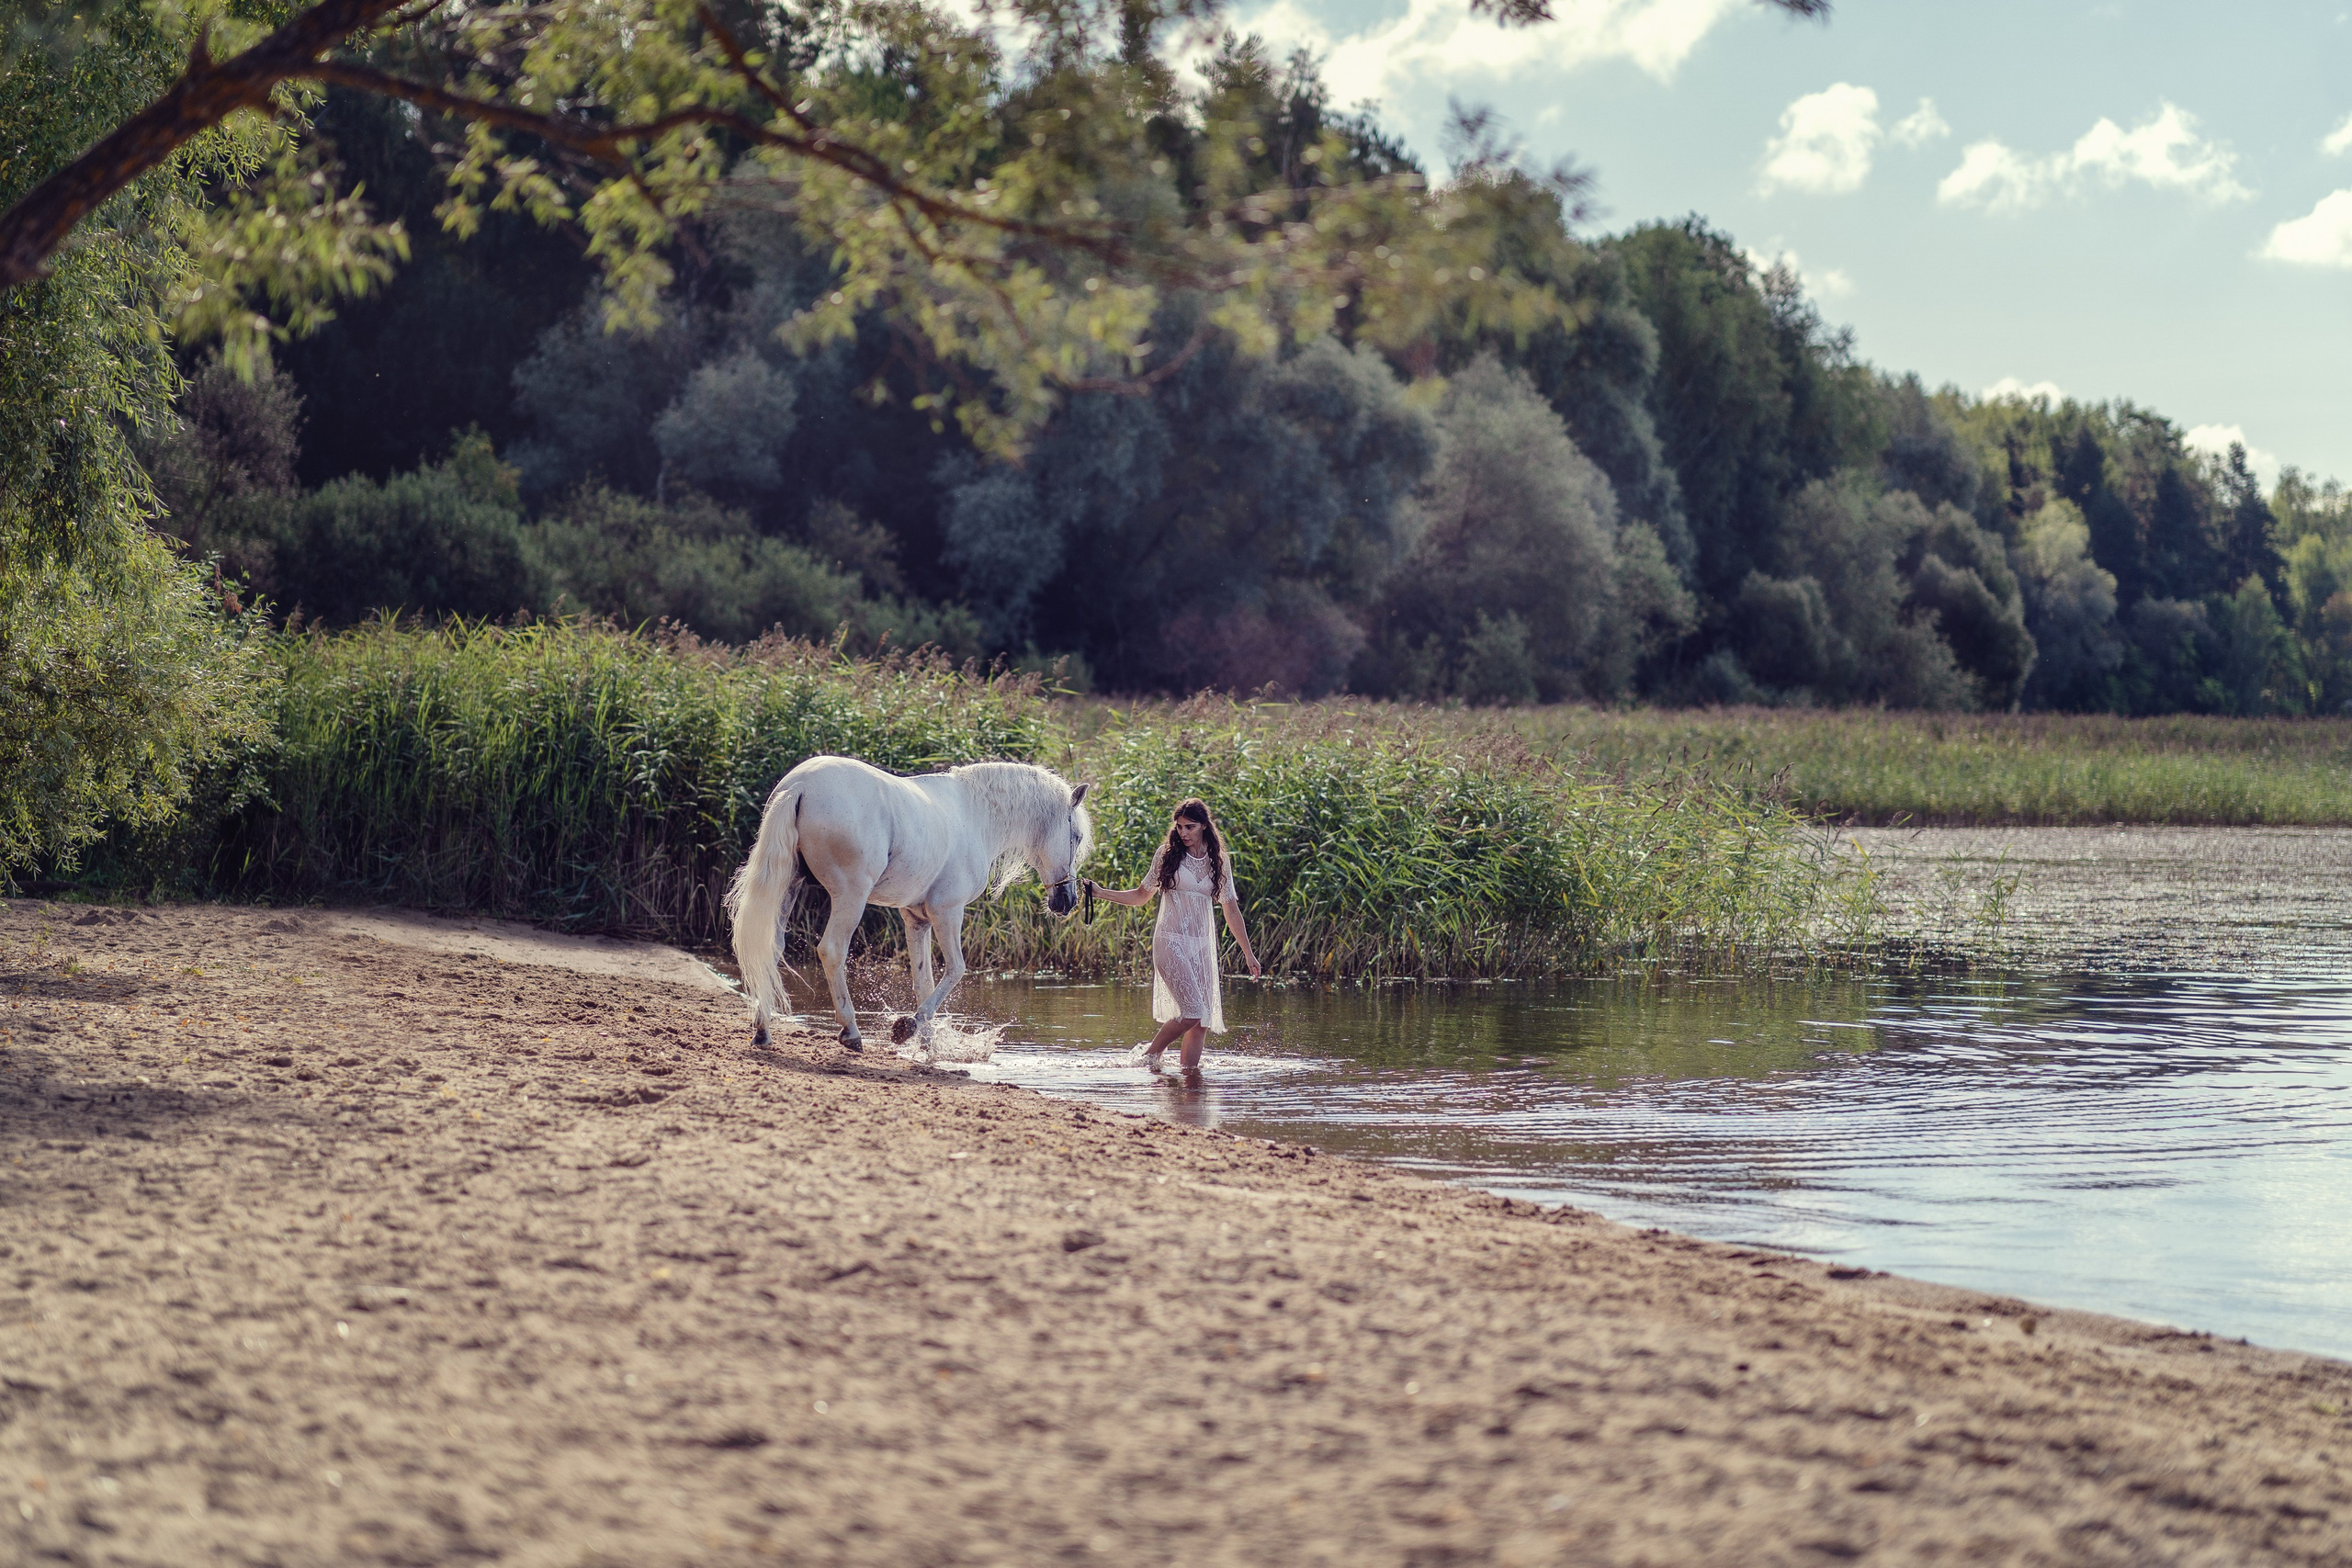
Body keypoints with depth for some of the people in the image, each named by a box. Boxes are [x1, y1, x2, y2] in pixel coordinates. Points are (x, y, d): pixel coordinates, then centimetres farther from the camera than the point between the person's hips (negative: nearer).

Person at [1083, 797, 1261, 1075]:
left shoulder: (1219, 862, 9)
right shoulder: (1168, 855, 2)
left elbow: (1231, 910, 12)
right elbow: (1141, 896, 10)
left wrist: (1248, 953, 11)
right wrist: (1100, 892, 0)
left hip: (1203, 946, 4)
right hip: (1171, 941, -4)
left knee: (1203, 1020, -2)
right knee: (1192, 1012, -17)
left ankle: (1189, 1069, 5)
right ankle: (1149, 1056, 0)